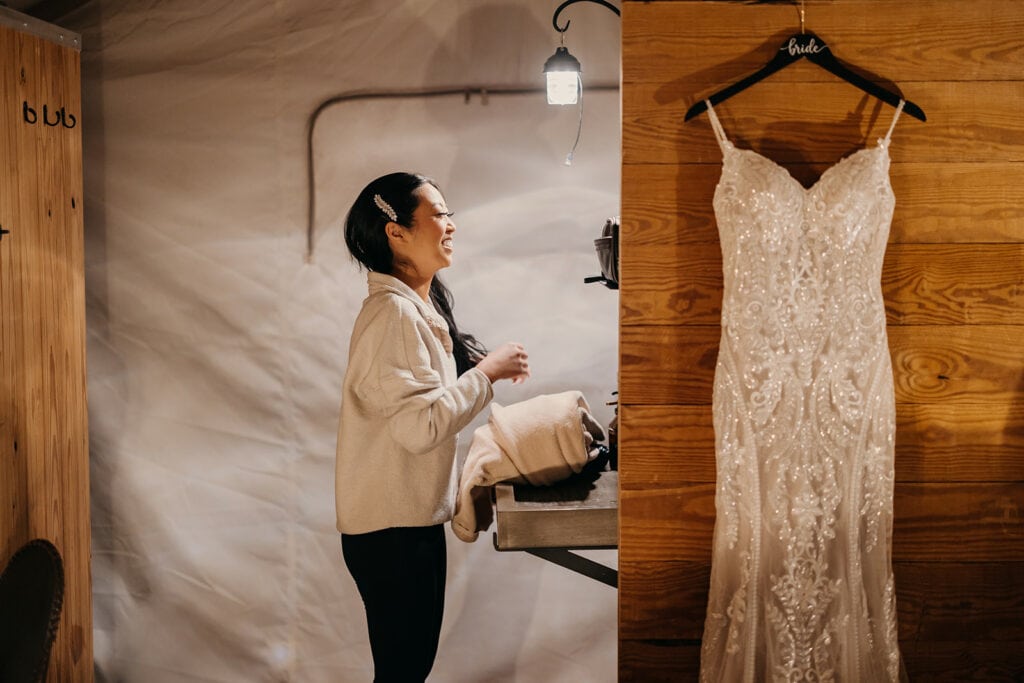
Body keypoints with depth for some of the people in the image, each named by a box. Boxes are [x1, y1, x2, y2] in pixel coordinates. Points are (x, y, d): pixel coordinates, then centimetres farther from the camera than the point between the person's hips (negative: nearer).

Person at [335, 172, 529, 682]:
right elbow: (421, 426, -27)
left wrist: (486, 368, 6)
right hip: (392, 527, -10)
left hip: (414, 516, 10)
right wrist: (486, 372, -17)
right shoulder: (393, 315, -21)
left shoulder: (421, 306, 12)